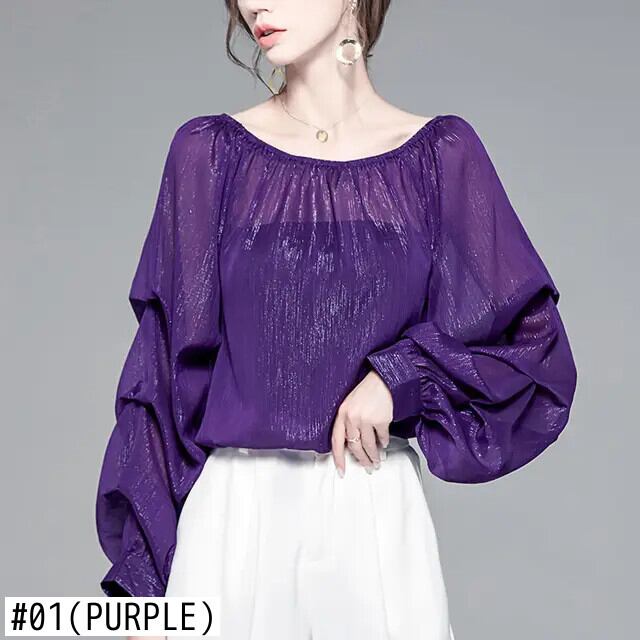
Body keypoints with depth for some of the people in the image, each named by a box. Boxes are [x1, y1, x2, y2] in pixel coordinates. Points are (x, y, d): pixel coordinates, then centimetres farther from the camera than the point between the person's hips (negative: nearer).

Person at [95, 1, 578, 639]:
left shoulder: (441, 154, 0)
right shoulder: (209, 152, 0)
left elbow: (532, 334, 5)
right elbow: (166, 365, 1)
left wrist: (401, 374, -12)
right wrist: (144, 576, -2)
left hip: (380, 513, 1)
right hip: (234, 512, 0)